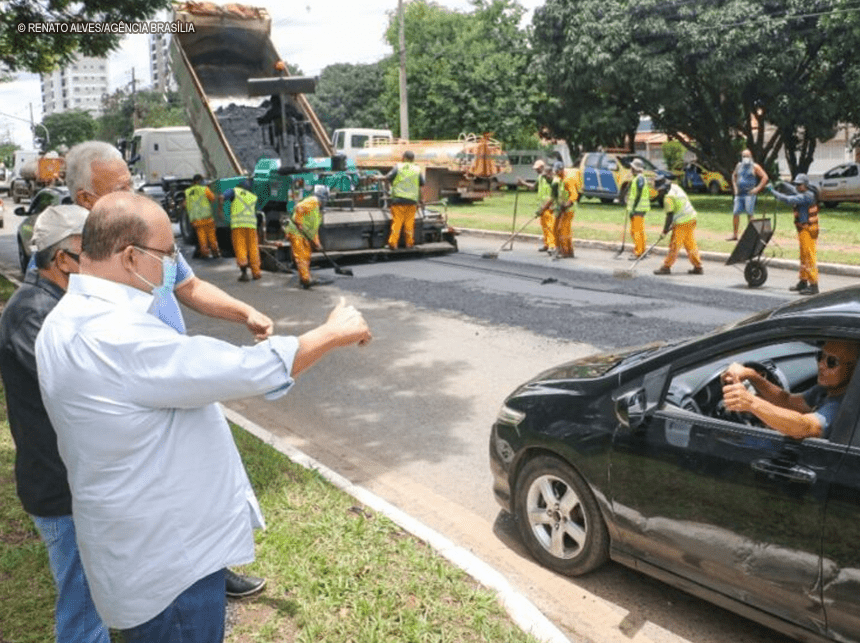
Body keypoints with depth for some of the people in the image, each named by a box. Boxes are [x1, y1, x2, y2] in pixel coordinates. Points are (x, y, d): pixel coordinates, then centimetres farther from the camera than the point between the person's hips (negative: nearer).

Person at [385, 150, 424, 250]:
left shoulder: (398, 167, 1)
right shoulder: (417, 170, 7)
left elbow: (388, 178, -4)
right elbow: (422, 183, 11)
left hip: (398, 199, -2)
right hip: (412, 201, 2)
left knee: (396, 222, 0)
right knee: (409, 223, 9)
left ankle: (393, 243, -4)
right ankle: (409, 243, 14)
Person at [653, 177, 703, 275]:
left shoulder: (668, 197, -16)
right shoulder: (676, 187, 12)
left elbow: (670, 216, -16)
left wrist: (665, 230, -8)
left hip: (682, 223, -9)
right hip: (691, 219, 9)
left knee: (674, 245, -1)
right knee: (690, 244, 14)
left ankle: (666, 267, 5)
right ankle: (698, 267, 18)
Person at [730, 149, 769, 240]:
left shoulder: (755, 167, -2)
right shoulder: (739, 166, 13)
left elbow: (765, 177, -4)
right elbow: (734, 175, 30)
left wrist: (757, 188, -10)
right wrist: (735, 187, 17)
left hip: (749, 194, -5)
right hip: (739, 194, 5)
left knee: (750, 214, -3)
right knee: (735, 213, 1)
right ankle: (734, 235, 7)